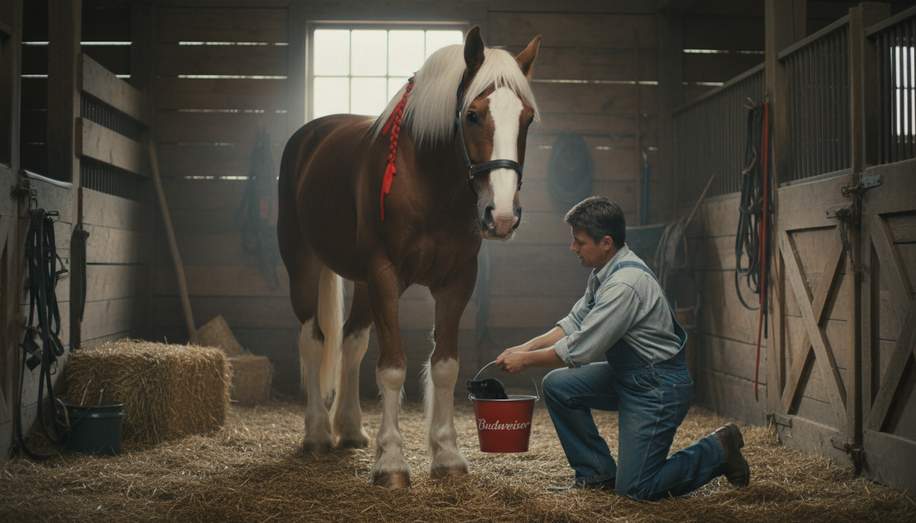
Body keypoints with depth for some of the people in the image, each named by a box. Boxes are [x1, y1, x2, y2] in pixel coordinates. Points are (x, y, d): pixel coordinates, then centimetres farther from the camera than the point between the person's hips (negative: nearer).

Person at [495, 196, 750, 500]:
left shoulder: (625, 285, -28)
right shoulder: (604, 273, 3)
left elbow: (581, 350, -25)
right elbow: (573, 323, 11)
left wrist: (526, 360, -12)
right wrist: (525, 347, 0)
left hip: (659, 388, -9)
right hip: (626, 375, 9)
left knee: (633, 488, -4)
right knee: (558, 385, 0)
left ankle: (718, 449, 12)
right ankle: (597, 472, 12)